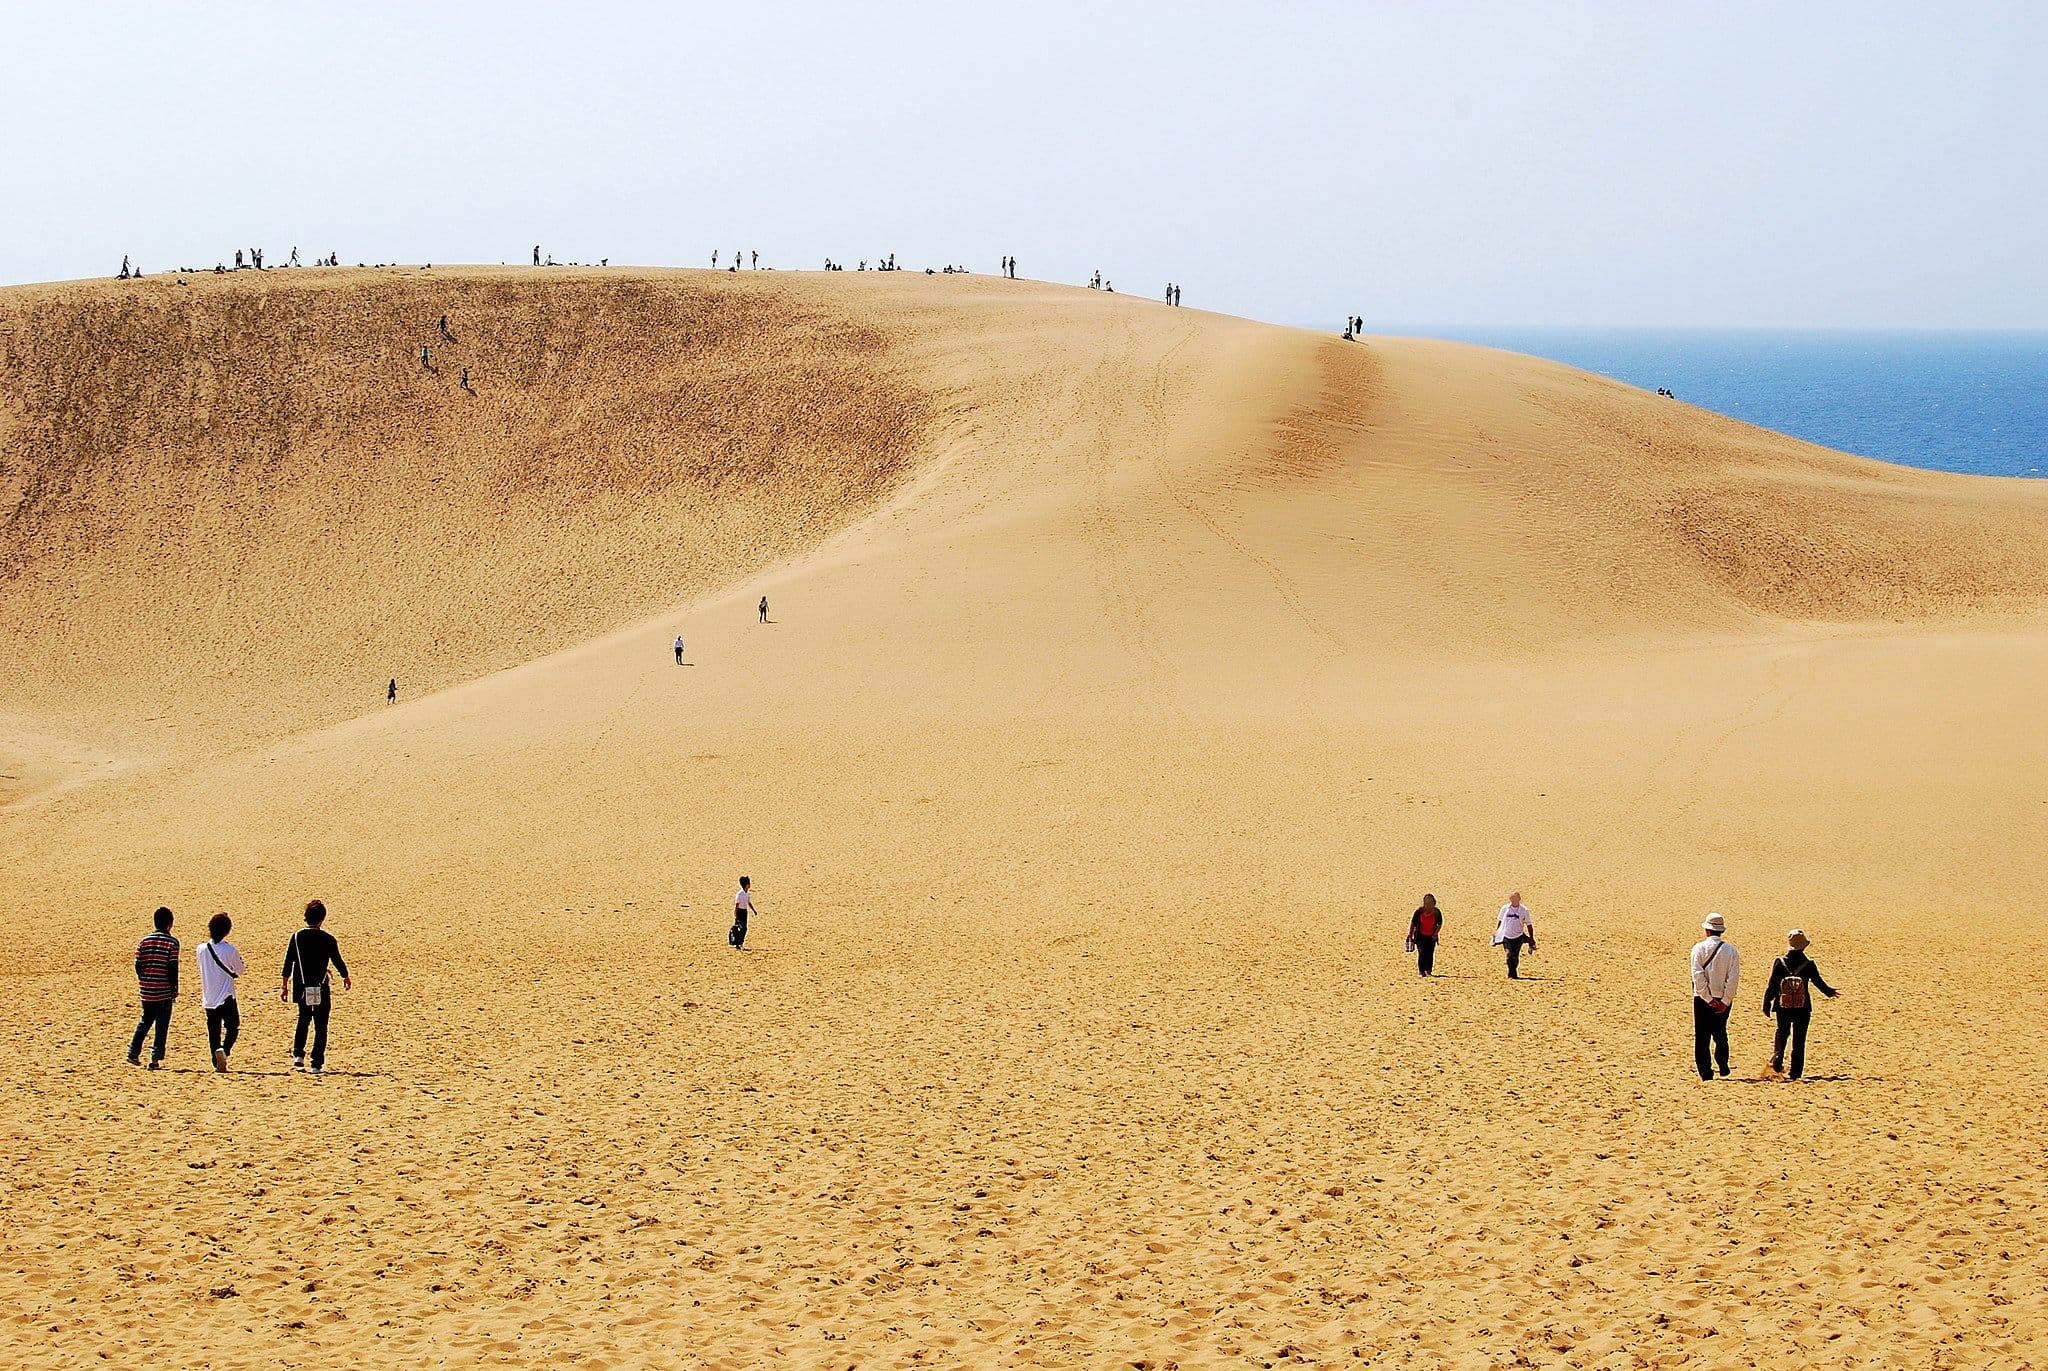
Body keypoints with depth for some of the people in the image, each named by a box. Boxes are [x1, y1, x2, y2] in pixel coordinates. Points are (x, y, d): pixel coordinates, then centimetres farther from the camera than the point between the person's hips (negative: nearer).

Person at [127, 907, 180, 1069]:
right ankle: (155, 1059, -2)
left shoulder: (144, 940, 3)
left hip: (146, 990, 4)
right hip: (164, 992, -4)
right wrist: (174, 989, -3)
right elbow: (173, 968, -11)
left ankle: (133, 1053, 17)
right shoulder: (172, 943, -9)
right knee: (161, 1026, 2)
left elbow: (138, 965, 4)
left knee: (145, 1021, 22)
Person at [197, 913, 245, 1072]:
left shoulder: (201, 949, -2)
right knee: (232, 1028, 7)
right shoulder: (230, 950, -12)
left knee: (213, 1032, 10)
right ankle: (224, 1049, -20)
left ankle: (217, 1064, 8)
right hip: (227, 997, -3)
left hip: (209, 998, 3)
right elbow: (239, 971, 1)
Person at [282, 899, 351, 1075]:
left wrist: (284, 985, 9)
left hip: (301, 988, 3)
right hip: (322, 988, -2)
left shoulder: (297, 937, -2)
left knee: (303, 1020, 23)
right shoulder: (328, 939, -8)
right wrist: (346, 978, 20)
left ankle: (298, 1055, 8)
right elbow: (338, 961, 1)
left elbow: (288, 962, 0)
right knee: (320, 1026, 4)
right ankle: (317, 1064, 1)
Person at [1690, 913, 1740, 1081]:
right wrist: (1725, 1001, -6)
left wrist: (1708, 999, -11)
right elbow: (1733, 978, -7)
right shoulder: (1731, 950, -2)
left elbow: (1698, 976, -14)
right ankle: (1722, 1066, 16)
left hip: (1702, 998, -2)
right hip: (1723, 998, 2)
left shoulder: (1699, 948, -6)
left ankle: (1706, 1073, 2)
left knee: (1701, 1036, 5)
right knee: (1720, 1033, 20)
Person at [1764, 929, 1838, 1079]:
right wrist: (1830, 992, 21)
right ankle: (1795, 1072, 8)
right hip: (1803, 1009, -1)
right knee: (1799, 1040, 8)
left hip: (1783, 1008, 1)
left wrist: (1766, 1004, 7)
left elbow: (1771, 986, -4)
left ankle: (1777, 1060, 2)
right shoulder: (1808, 964, -10)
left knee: (1782, 1033, 21)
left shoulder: (1780, 963, -7)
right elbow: (1819, 983, 0)